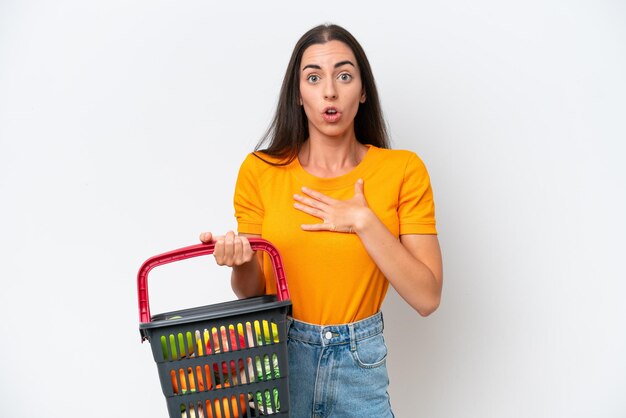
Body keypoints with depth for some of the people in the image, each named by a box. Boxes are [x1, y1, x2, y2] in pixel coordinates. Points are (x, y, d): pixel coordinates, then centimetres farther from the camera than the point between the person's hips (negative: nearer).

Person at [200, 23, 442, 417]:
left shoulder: (403, 170, -9)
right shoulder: (260, 171, -8)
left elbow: (427, 297, -12)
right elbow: (253, 292, -1)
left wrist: (363, 222, -20)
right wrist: (241, 263, -22)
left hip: (360, 364, 0)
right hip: (277, 354, 1)